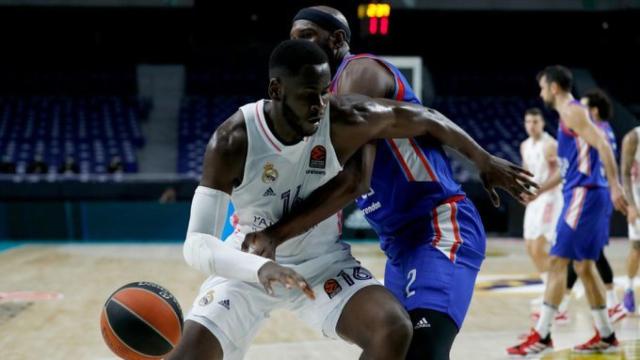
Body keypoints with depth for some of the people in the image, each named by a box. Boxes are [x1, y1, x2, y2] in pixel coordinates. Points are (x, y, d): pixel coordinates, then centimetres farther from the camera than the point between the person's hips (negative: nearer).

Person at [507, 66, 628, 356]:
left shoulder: (573, 112, -10)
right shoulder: (568, 115, 21)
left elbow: (603, 146, -20)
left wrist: (615, 186, -28)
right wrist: (538, 190, 31)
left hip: (584, 194, -10)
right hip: (580, 194, 10)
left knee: (557, 261, -10)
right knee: (584, 265, 13)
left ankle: (541, 336, -9)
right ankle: (605, 335, 18)